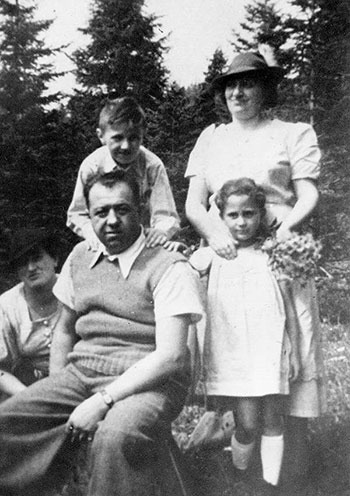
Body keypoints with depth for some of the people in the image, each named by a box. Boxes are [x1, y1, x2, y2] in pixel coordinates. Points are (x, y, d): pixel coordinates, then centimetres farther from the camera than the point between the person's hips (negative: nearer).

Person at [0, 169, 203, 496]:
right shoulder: (80, 257, 13)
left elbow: (170, 356, -14)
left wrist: (103, 400, -19)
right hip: (79, 375, 6)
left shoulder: (170, 268, -7)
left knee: (115, 437, -36)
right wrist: (55, 397, 9)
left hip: (145, 383, -5)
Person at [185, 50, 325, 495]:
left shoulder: (294, 133, 11)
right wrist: (214, 232, -10)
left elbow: (308, 196, 2)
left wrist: (289, 225, -19)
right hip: (221, 255, 3)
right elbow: (193, 203, 11)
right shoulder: (210, 138, 19)